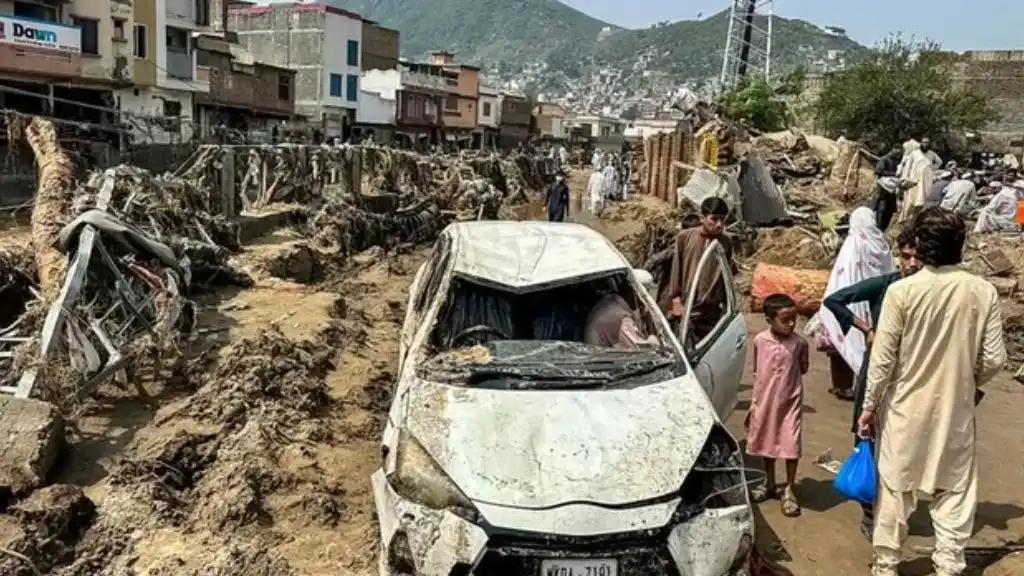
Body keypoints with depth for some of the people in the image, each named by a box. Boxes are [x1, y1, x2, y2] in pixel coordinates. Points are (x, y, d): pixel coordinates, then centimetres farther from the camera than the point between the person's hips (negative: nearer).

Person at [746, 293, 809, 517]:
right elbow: (756, 372, 4)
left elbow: (803, 368, 7)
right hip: (764, 401, 2)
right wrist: (753, 403, 5)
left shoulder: (799, 342, -11)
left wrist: (788, 377, -1)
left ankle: (789, 490, 18)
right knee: (766, 443, 16)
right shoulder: (759, 341, -8)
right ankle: (769, 484, 35)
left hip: (790, 402, -2)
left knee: (791, 446, 1)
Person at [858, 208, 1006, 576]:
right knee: (954, 490, 15)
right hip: (956, 409, 2)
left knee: (895, 487, 12)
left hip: (906, 409, -1)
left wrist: (870, 406, 0)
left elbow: (883, 359, -12)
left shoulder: (902, 291, -15)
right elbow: (994, 359, -4)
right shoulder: (983, 292, -8)